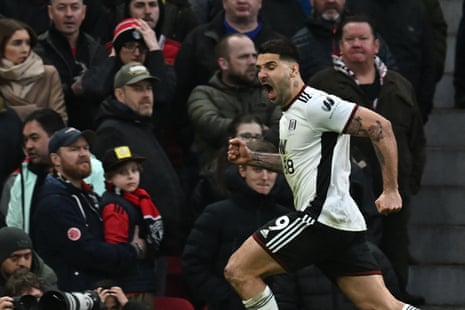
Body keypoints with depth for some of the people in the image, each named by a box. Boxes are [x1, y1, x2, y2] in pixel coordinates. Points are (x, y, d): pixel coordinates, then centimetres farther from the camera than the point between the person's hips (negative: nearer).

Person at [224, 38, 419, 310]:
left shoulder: (313, 104, -10)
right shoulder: (290, 112, 20)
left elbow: (380, 126, -15)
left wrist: (391, 190, -16)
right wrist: (252, 158, 23)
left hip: (321, 214, -10)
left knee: (238, 270, -5)